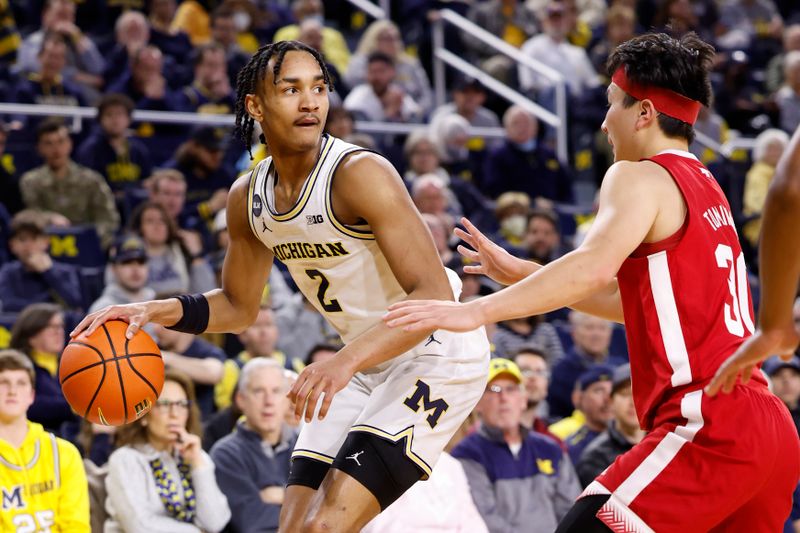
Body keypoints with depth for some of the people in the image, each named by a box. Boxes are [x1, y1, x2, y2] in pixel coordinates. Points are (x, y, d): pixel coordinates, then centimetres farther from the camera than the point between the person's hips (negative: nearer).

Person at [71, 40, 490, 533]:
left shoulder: (360, 173, -23)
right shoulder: (247, 198, 0)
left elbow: (435, 296, -29)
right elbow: (239, 307, 15)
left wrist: (346, 361, -43)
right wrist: (154, 312, -3)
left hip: (438, 351, -7)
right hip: (366, 361, 7)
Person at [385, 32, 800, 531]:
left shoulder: (640, 177, -4)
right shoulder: (706, 188, 23)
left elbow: (595, 268, -23)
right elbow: (630, 299, 31)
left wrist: (475, 312, -26)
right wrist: (520, 272, 30)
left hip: (709, 428, -9)